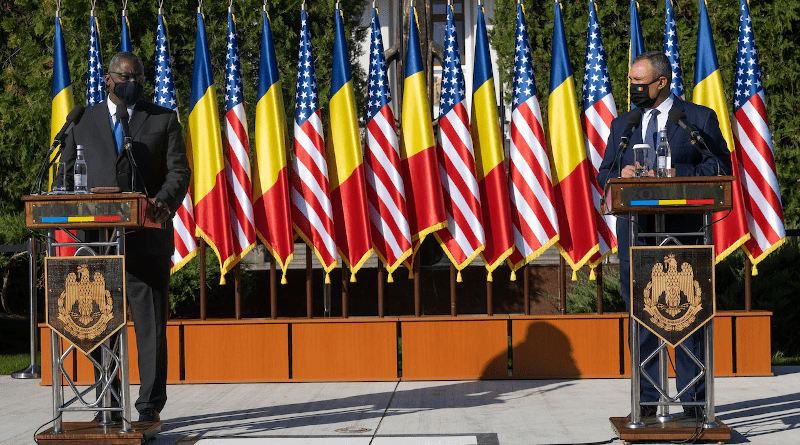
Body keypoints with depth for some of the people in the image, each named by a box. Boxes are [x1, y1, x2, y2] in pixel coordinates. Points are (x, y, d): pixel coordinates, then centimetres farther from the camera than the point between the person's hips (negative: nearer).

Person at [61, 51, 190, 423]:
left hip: (147, 236, -2)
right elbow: (67, 173, 14)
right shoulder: (82, 121, 14)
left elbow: (179, 171, 3)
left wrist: (164, 201, -18)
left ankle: (151, 403, 3)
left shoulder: (164, 119, 10)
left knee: (151, 321, -2)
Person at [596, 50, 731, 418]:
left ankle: (693, 400, 7)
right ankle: (647, 400, 11)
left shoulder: (700, 118, 6)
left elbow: (721, 166, -2)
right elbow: (603, 173, 16)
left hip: (683, 227, -3)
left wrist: (676, 174, -16)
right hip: (635, 230, 3)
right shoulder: (621, 125, 17)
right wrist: (620, 175, -8)